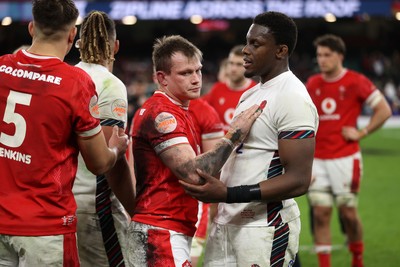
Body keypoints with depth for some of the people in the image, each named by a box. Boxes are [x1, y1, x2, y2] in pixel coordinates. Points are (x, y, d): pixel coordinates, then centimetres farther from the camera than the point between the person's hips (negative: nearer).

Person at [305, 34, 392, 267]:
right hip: (317, 160, 4)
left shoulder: (356, 82, -6)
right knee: (320, 214, -1)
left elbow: (384, 110, -2)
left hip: (345, 158, -4)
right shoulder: (313, 84, 8)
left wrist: (361, 133, -8)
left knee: (348, 213, 3)